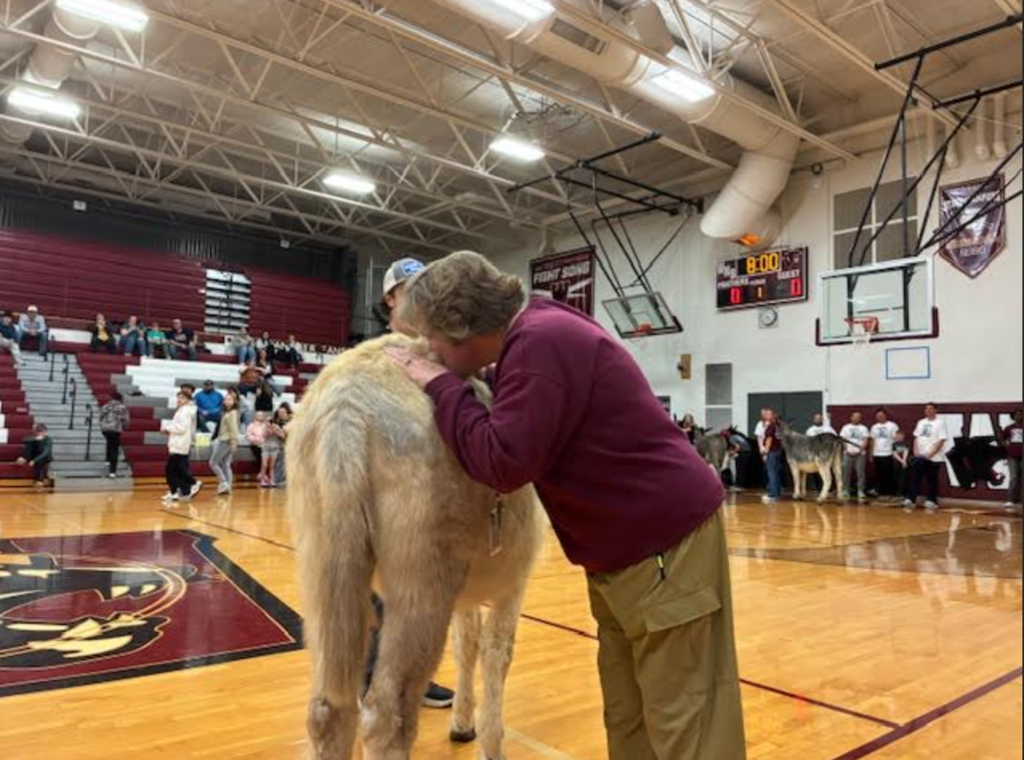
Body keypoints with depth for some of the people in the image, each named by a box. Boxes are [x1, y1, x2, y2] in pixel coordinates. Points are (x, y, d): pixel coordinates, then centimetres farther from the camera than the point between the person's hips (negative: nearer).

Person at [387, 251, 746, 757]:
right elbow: (510, 438, 17)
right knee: (627, 716, 16)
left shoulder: (543, 342, -22)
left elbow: (503, 463, -25)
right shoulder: (532, 339, 9)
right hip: (621, 549, 10)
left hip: (668, 539, -10)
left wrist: (439, 385, -14)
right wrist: (446, 384, 7)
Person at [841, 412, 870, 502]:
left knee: (861, 473, -3)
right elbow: (842, 440, 6)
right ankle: (845, 491, 7)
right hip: (848, 454, 1)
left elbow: (866, 441, 0)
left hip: (860, 454, -1)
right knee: (846, 473, 1)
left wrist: (860, 450, -13)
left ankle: (861, 492, 1)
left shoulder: (864, 428, 8)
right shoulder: (846, 428, 11)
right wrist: (846, 450, -7)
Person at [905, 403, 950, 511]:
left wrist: (930, 454, -16)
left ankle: (932, 501, 12)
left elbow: (941, 441, -12)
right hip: (920, 456, 6)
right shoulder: (921, 423, 13)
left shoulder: (940, 422, -7)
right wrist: (916, 451, 0)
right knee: (914, 478, 1)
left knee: (932, 480, 3)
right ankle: (911, 500, 4)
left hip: (934, 458, -6)